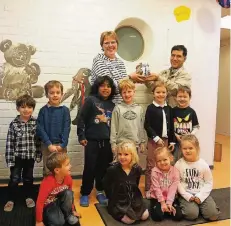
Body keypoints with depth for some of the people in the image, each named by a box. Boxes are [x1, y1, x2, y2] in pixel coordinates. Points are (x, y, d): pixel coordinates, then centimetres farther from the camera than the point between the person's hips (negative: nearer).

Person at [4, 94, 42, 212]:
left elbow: (38, 140, 0)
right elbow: (9, 143, -8)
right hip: (17, 157, -1)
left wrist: (38, 155, 2)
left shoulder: (36, 123, -5)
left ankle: (28, 197, 35)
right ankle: (11, 200, 26)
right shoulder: (13, 124, -9)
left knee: (28, 178, 16)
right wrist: (9, 159, -9)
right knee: (14, 179, 6)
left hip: (30, 156, 2)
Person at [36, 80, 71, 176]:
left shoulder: (65, 110, -1)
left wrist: (62, 145, -12)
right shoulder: (43, 110, -2)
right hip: (47, 145, 0)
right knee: (47, 171, 9)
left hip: (61, 146, 0)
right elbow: (40, 129, -5)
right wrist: (49, 144, -13)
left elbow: (67, 129, -3)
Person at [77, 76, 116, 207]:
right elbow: (82, 119, -5)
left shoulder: (112, 105, 9)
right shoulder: (91, 100, -4)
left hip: (107, 142, 4)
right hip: (92, 141, -4)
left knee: (103, 168, 11)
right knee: (90, 168, 1)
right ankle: (85, 194, 17)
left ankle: (100, 192, 28)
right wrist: (81, 136, -9)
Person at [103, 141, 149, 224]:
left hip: (133, 198, 4)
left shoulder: (137, 169, -10)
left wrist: (133, 197, 7)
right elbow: (106, 186, -7)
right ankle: (117, 212, 10)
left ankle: (131, 210, 21)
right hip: (118, 200, -4)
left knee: (145, 216, -3)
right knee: (130, 220, -18)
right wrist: (113, 199, -3)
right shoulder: (112, 169, -21)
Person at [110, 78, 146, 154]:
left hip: (135, 143, 3)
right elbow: (113, 127, -3)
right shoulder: (118, 108, -2)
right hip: (121, 143, -2)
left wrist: (142, 142, 8)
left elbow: (141, 127, 8)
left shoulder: (139, 108, 6)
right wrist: (113, 143, -6)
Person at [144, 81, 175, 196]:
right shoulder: (151, 108, -7)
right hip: (153, 141, -4)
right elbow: (147, 126, -12)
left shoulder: (168, 108, 7)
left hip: (165, 140, 5)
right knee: (151, 165, 3)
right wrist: (156, 138, -16)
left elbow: (171, 126, 10)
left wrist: (172, 141, 7)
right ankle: (148, 189, 14)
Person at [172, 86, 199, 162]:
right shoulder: (173, 111, -4)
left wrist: (191, 134, -13)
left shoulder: (191, 112, -2)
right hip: (176, 141, 0)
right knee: (175, 161, 12)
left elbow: (196, 127, 3)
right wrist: (175, 135, -13)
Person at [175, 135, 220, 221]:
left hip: (201, 194, 2)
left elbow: (209, 182, 0)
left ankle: (200, 206, 13)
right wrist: (187, 196, -14)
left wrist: (200, 196, -12)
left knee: (213, 214, -15)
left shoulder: (203, 164, -4)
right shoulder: (179, 164, -8)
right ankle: (184, 205, 8)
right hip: (186, 194, -2)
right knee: (192, 214, -24)